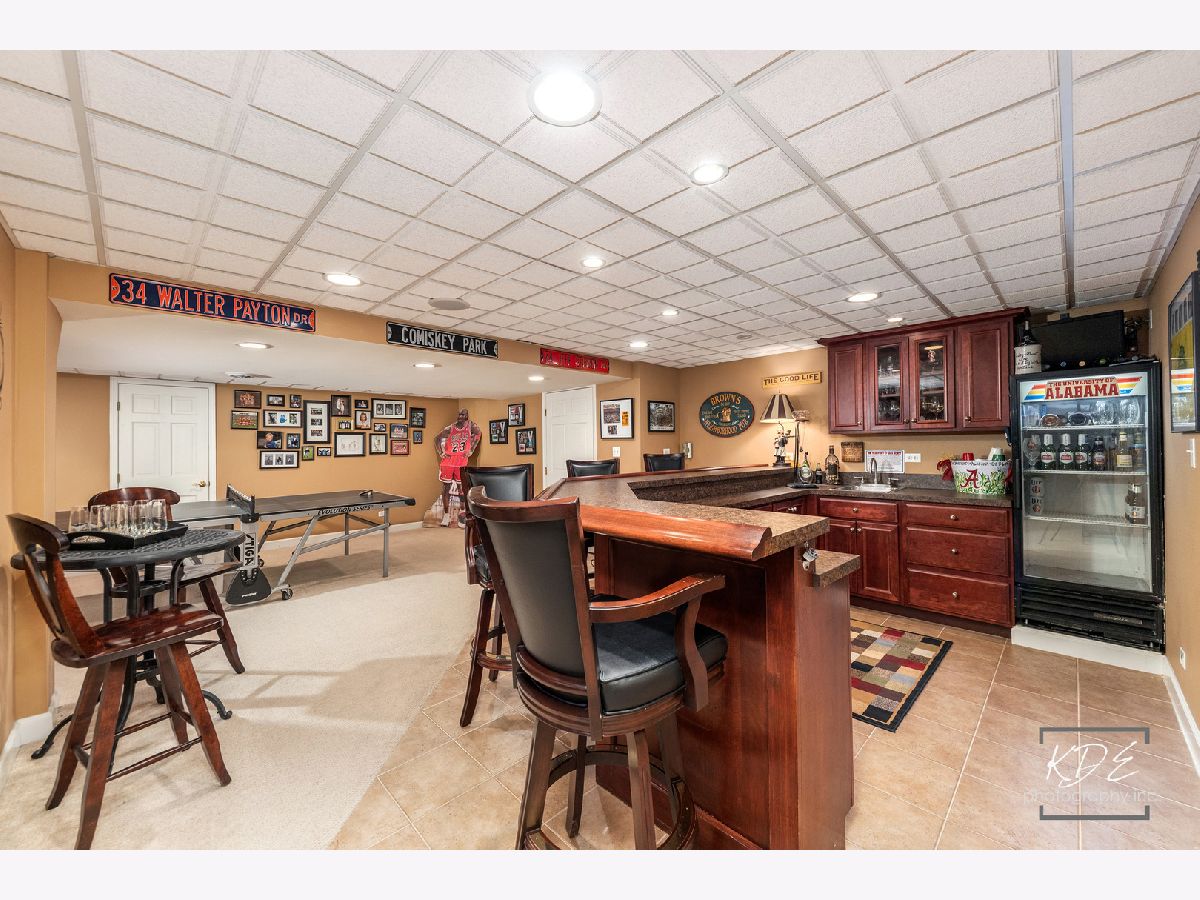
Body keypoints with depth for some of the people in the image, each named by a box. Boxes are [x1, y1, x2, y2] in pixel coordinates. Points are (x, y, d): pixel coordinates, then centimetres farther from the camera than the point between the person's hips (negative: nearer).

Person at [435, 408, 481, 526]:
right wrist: (440, 453, 1)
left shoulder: (470, 426, 0)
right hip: (448, 461, 1)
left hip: (462, 461, -1)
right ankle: (446, 513, 11)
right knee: (446, 487, 3)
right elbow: (437, 439, 11)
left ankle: (461, 511, 15)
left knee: (461, 487, 4)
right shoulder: (450, 428, 3)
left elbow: (478, 434, 7)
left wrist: (471, 450, 2)